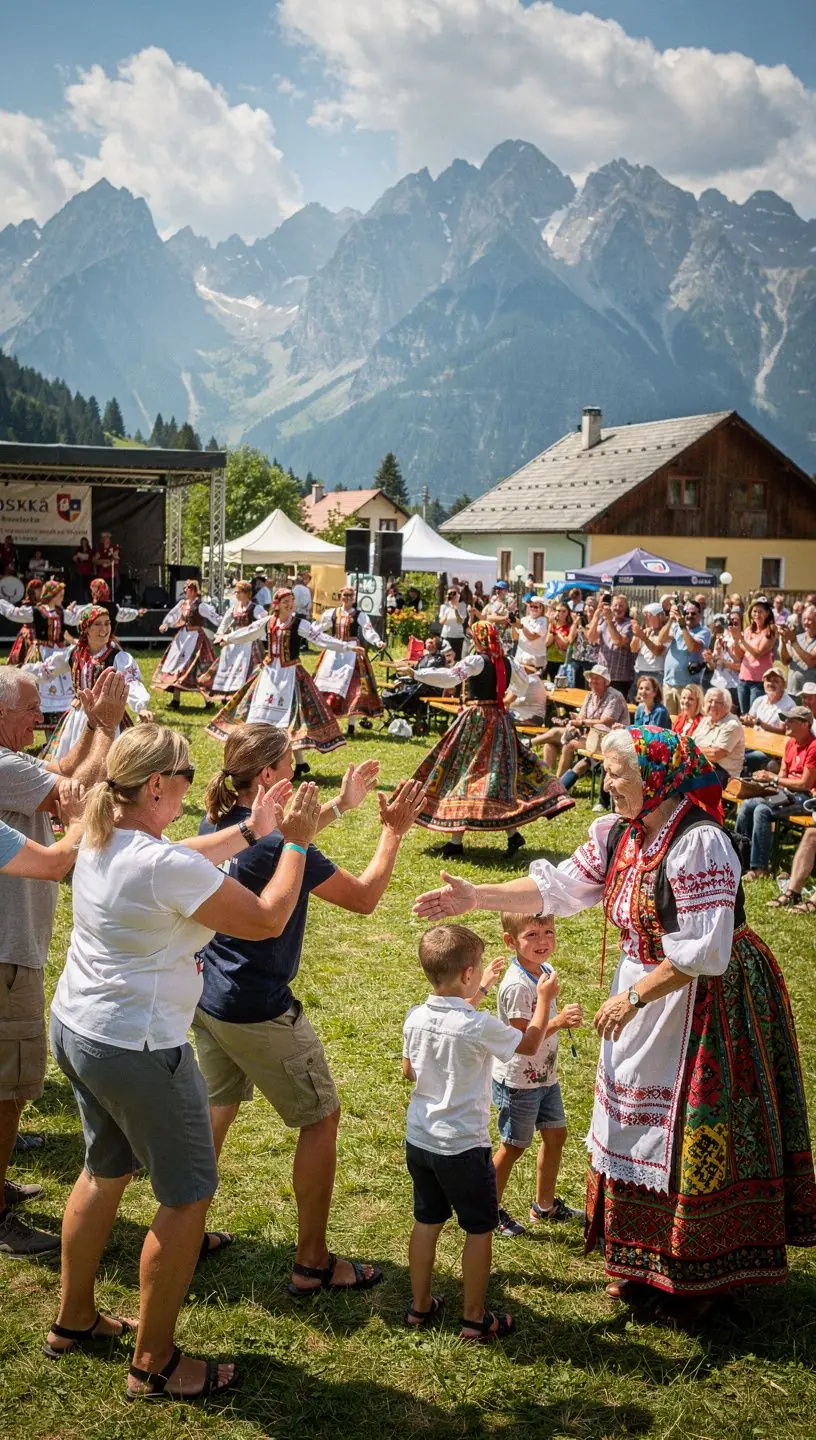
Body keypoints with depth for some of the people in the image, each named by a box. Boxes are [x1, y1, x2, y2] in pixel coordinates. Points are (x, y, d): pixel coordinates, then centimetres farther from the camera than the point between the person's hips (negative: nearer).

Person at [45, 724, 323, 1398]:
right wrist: (295, 843, -8)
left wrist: (251, 830, 16)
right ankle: (153, 1363, 18)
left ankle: (74, 1319, 43)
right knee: (188, 1195, 7)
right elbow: (266, 920, -18)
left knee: (105, 1170, 27)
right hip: (138, 1051, -9)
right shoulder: (163, 867, -28)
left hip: (74, 1029, 9)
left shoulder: (101, 838, -1)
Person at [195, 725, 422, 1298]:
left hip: (209, 998, 9)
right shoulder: (279, 845, -25)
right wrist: (394, 831, -6)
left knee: (219, 1109, 25)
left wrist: (340, 805, 20)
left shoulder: (217, 823, 0)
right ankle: (313, 1263, 14)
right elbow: (364, 898, -15)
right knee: (322, 1120, 7)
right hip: (259, 1013, -8)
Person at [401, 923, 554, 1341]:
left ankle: (420, 1306, 32)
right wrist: (544, 999, 10)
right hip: (462, 1147, -6)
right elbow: (530, 1044, -6)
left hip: (419, 1140, 6)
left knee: (426, 1222, 20)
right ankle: (474, 1320, 20)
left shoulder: (415, 1018, -7)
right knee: (479, 1229, 11)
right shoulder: (480, 1027, -24)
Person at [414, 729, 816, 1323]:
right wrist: (477, 896, -4)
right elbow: (556, 886, 3)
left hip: (708, 1000, -8)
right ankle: (644, 1258, 32)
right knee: (636, 1121, 15)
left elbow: (705, 951, -27)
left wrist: (634, 996, -20)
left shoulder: (698, 843, -26)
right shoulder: (616, 835, -1)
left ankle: (699, 1274, 22)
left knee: (695, 1134, 3)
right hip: (645, 988, 8)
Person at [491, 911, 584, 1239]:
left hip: (545, 1075, 9)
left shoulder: (545, 970, 0)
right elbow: (522, 1040, -29)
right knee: (514, 1146, 6)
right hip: (518, 1080, -9)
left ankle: (545, 1206, 37)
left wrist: (564, 1014, 2)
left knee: (555, 1134, 19)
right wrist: (558, 1022, -36)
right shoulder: (516, 985, -29)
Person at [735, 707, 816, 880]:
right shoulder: (791, 743, 13)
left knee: (762, 810, -28)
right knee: (746, 805, -11)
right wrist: (767, 778, -4)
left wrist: (773, 778, -13)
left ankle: (760, 867, -23)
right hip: (787, 792, 9)